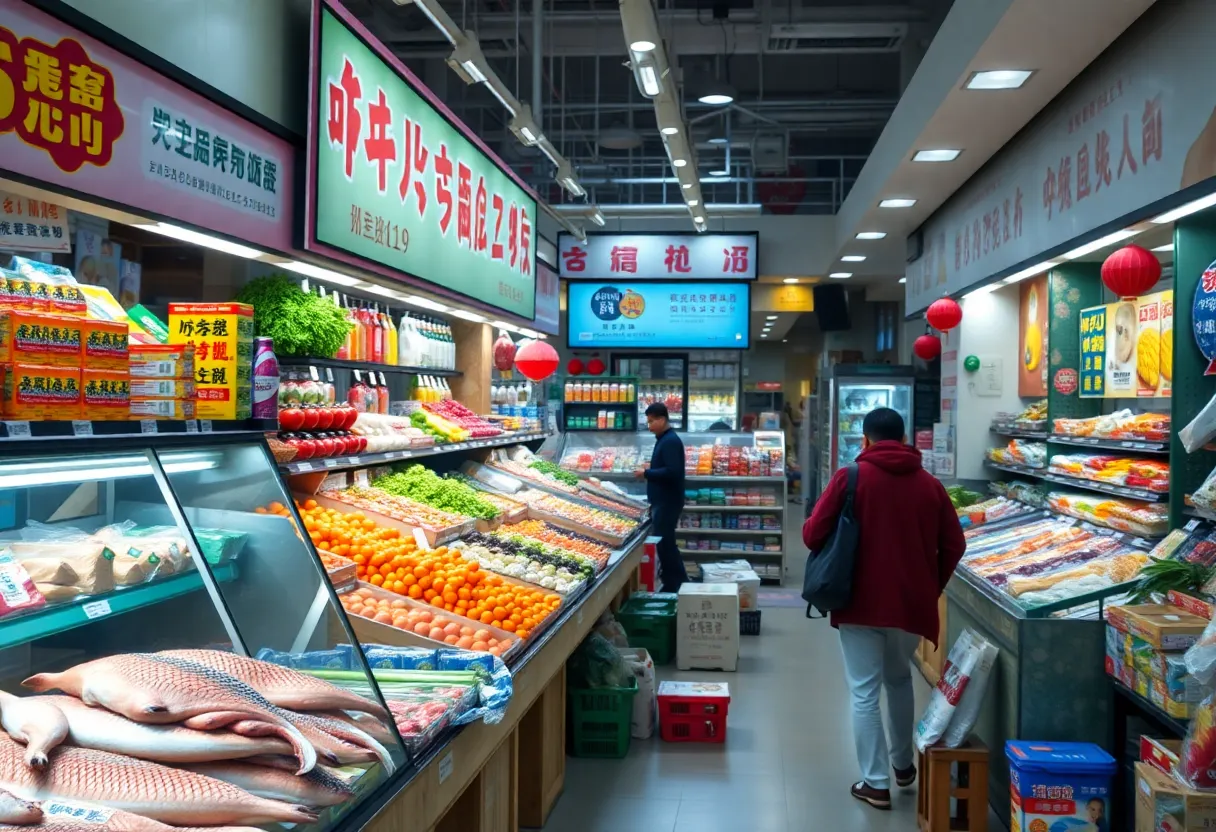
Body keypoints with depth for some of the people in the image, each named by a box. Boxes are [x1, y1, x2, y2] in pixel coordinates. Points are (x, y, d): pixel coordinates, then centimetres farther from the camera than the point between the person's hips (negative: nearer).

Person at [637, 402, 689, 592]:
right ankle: (673, 585, 20)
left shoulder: (670, 441, -17)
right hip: (662, 501, 10)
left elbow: (672, 472, -25)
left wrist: (647, 473, -17)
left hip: (667, 502, -10)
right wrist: (650, 471, 9)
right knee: (664, 543, 13)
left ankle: (677, 586, 1)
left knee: (664, 544, -6)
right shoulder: (664, 439, 15)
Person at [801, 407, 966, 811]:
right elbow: (953, 546, 4)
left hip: (860, 602, -4)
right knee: (900, 680, 25)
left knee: (865, 692, 6)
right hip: (911, 602, 4)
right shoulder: (930, 484, 1)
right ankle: (903, 763, 36)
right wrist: (930, 587, 17)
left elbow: (812, 536, -11)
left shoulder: (850, 478, -9)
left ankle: (876, 783, 8)